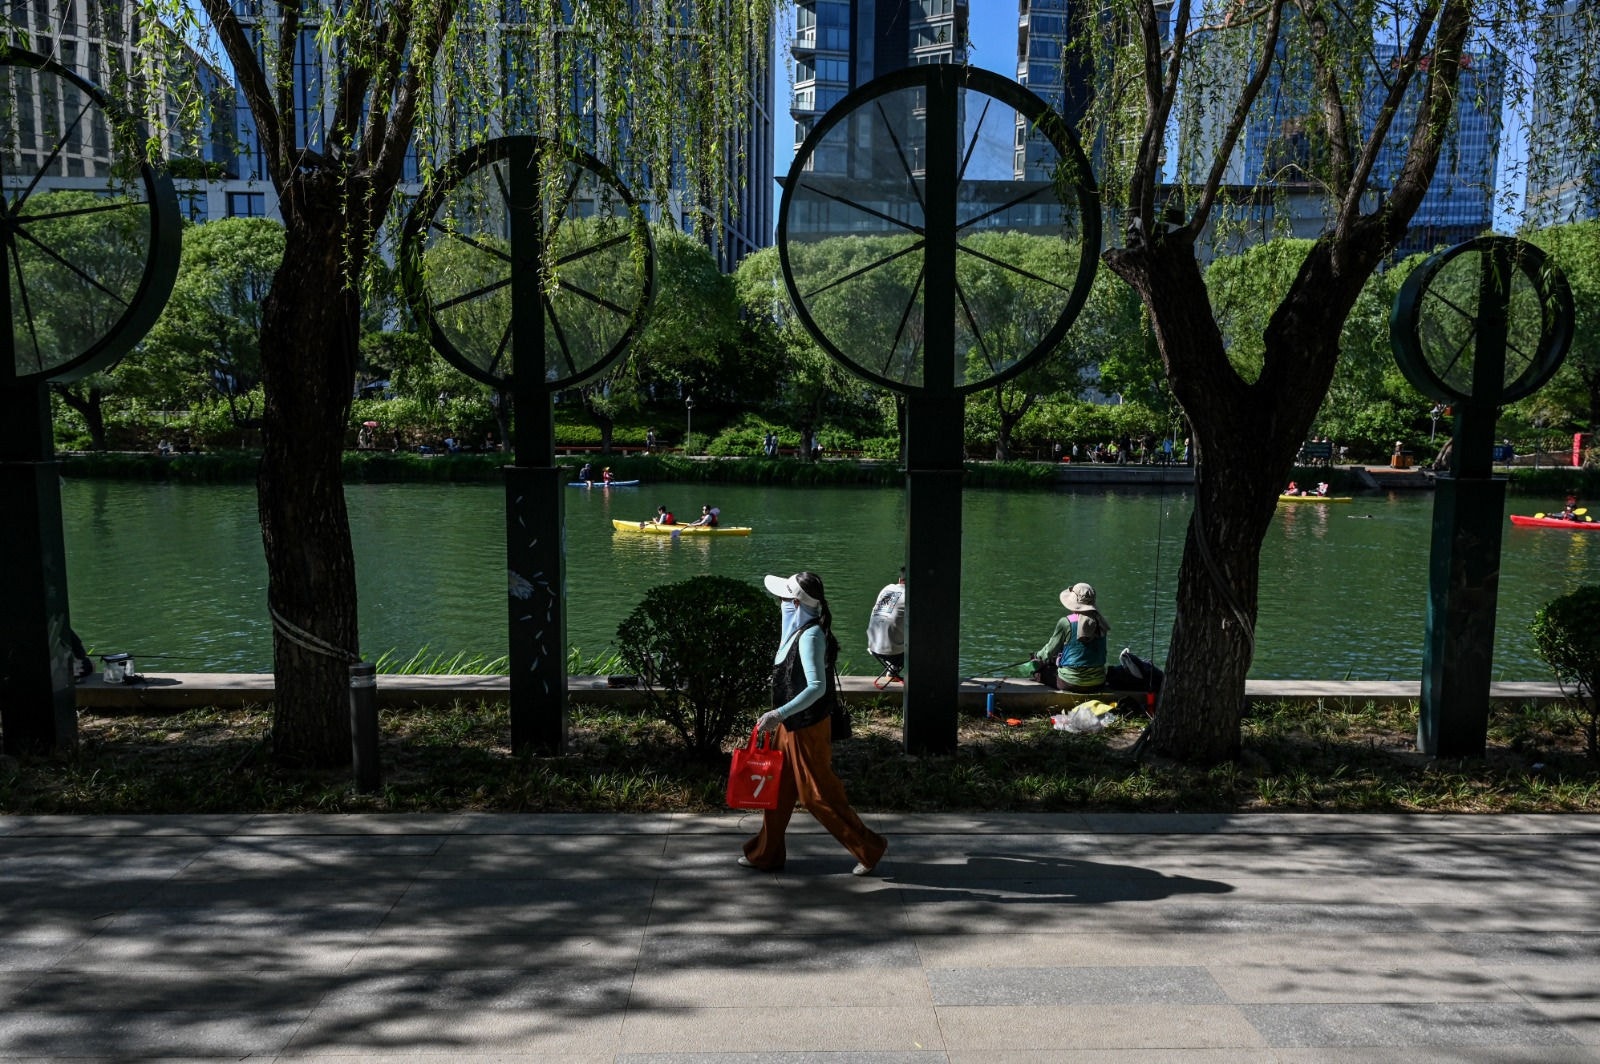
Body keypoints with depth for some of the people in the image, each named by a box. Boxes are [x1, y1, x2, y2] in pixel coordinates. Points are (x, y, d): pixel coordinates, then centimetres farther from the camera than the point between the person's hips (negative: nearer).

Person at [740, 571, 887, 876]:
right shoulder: (800, 628, 6)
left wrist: (780, 714, -35)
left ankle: (869, 847, 15)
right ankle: (766, 854, 28)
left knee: (818, 794, 1)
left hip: (807, 727, -10)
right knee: (778, 790, 16)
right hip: (793, 725, 10)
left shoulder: (811, 636, -24)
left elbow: (817, 687, -32)